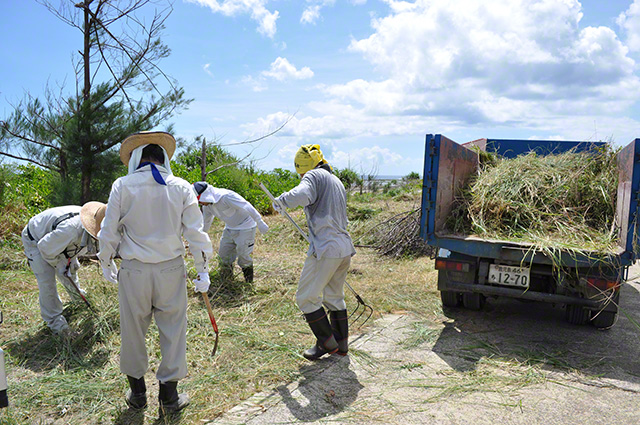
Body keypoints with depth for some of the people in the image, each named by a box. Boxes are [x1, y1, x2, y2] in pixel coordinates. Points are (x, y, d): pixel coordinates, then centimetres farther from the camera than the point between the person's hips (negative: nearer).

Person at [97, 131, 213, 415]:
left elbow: (109, 232, 0)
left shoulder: (122, 186, -4)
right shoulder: (181, 187, -2)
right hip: (171, 270, 0)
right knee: (173, 330, 11)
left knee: (133, 331, 16)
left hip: (133, 272, 0)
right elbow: (195, 233, -2)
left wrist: (106, 264, 16)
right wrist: (203, 271, 5)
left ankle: (137, 393, 31)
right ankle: (169, 397, 21)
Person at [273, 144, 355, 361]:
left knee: (307, 297, 4)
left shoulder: (314, 176, -5)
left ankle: (327, 343, 12)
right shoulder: (337, 182, 22)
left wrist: (281, 200, -9)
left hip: (325, 249, -9)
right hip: (344, 247, 9)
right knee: (334, 297, 20)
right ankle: (341, 344, 27)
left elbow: (301, 195, -27)